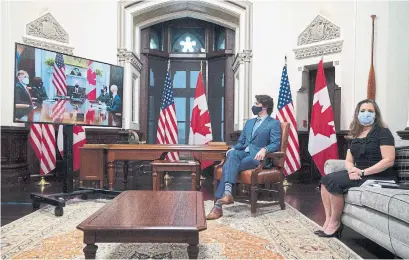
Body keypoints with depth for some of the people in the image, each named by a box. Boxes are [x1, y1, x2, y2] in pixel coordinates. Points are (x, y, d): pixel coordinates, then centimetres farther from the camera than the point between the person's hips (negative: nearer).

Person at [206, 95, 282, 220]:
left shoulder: (274, 124, 5)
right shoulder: (249, 122, 26)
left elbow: (275, 144, -8)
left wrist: (264, 149, -30)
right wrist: (233, 149, 0)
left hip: (257, 156, -5)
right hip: (243, 152, 6)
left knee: (228, 166, -29)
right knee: (232, 154, -32)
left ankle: (218, 204, -32)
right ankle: (227, 192, -47)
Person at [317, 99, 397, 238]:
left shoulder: (383, 132, -6)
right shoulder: (354, 136, 15)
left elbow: (389, 160, -16)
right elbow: (348, 161, 12)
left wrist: (363, 172, -21)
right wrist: (351, 170, -13)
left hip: (379, 177, -7)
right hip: (358, 173, 7)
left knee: (333, 182, -25)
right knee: (325, 180, -13)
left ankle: (335, 223, -10)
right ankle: (328, 220, -14)